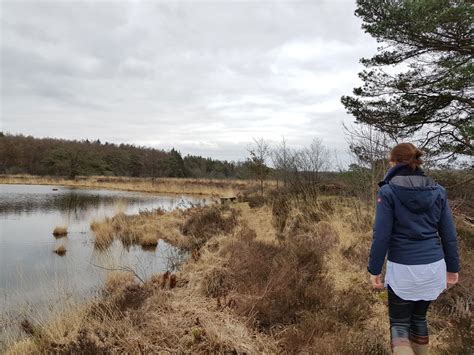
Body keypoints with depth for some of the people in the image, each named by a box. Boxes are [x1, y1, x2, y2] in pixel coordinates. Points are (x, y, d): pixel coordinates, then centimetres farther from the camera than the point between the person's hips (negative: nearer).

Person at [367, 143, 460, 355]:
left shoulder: (388, 191, -12)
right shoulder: (438, 190, 2)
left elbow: (381, 236, -13)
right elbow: (449, 234, 5)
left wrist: (374, 270, -5)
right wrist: (453, 267, 14)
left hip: (403, 269, -5)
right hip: (433, 267, 5)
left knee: (399, 323, 11)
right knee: (419, 318, 24)